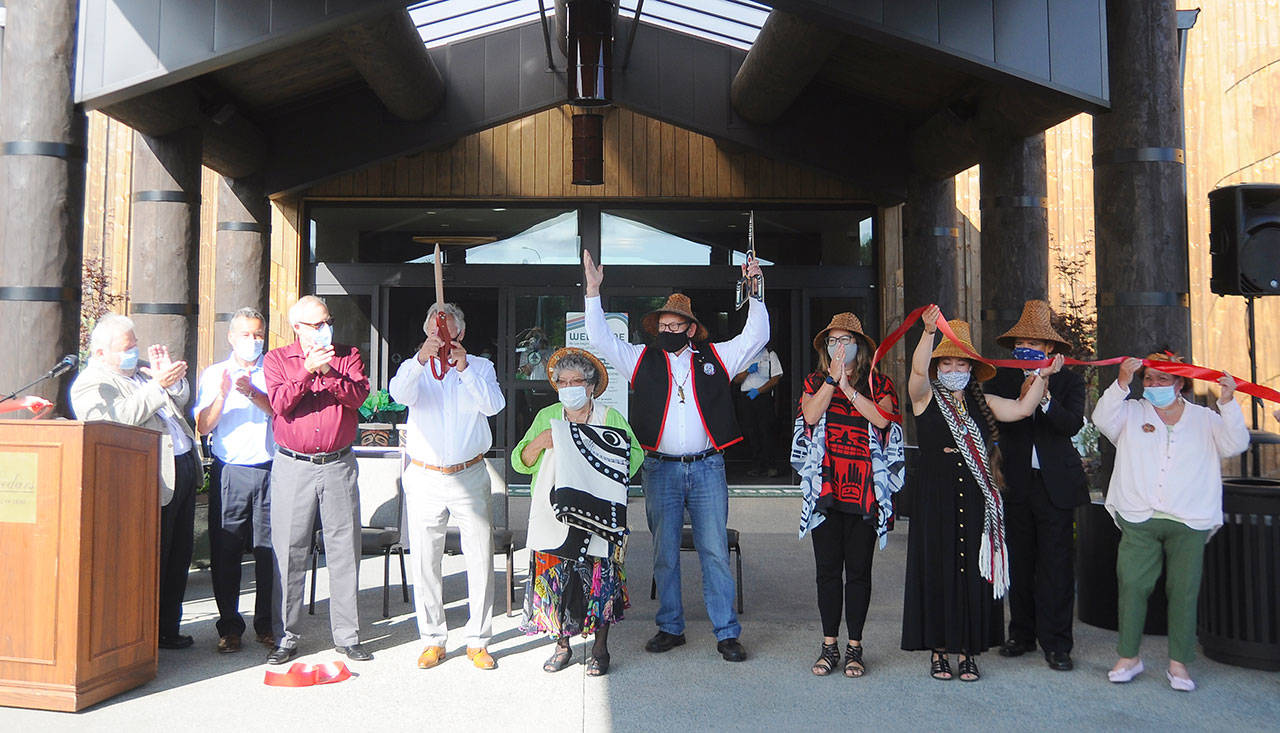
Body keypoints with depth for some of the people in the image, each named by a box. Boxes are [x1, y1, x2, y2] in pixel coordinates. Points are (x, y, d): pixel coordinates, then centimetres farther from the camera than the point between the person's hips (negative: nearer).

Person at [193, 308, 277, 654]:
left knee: (269, 548, 0)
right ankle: (229, 626, 14)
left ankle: (267, 624, 12)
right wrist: (222, 395, -13)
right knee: (225, 551, 2)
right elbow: (204, 426, 3)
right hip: (229, 472, 1)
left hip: (269, 470, -1)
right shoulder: (213, 374, 13)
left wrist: (254, 393, -18)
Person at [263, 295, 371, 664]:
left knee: (344, 550, 3)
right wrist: (308, 371, -19)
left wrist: (328, 372, -19)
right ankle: (286, 637, 14)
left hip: (339, 465, 1)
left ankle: (347, 634, 13)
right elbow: (280, 403, -9)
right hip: (293, 467, -1)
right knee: (289, 552, 2)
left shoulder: (348, 356, 10)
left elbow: (358, 395, -7)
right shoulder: (276, 359, 7)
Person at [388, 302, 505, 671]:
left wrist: (464, 369, -19)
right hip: (424, 478, 1)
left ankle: (478, 641, 10)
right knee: (425, 561, 3)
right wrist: (421, 358, -29)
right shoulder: (417, 368, 9)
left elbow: (494, 405, -8)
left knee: (481, 560, -1)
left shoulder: (480, 367, 9)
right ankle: (433, 640, 15)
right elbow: (399, 393, -13)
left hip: (470, 476, 0)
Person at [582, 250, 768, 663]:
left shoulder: (715, 358, 8)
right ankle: (670, 628, 20)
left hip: (707, 469, -1)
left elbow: (755, 336, 5)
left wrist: (754, 291, -4)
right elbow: (600, 339, 3)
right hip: (660, 469, 1)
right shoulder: (643, 360, 8)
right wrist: (593, 291, -4)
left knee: (715, 551, 1)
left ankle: (727, 633, 9)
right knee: (664, 553, 7)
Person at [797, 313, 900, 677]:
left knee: (858, 569, 3)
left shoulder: (879, 384, 6)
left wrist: (848, 388, -14)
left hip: (864, 488, -1)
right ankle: (829, 645, 16)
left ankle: (854, 647, 14)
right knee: (828, 569, 5)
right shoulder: (815, 382, 11)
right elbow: (810, 416, -8)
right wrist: (832, 379, -10)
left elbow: (882, 419, -13)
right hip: (826, 487, 1)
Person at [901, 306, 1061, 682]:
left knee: (972, 569, 5)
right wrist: (929, 332, -32)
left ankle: (968, 650, 14)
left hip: (975, 499, 3)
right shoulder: (926, 397, 1)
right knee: (938, 569, 2)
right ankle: (939, 649, 12)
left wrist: (1042, 377, -10)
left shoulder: (981, 404, 12)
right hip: (936, 498, -3)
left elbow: (1021, 409, 2)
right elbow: (918, 370, -18)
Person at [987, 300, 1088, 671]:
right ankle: (1022, 634, 21)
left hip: (1055, 484, -2)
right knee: (1019, 563, 8)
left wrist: (1045, 397, -22)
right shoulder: (1002, 378, 8)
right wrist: (1023, 396, -16)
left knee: (1056, 564, -2)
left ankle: (1055, 642, 7)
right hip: (1015, 483, 2)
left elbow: (1073, 424, -9)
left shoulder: (1069, 380, 5)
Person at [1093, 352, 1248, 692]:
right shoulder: (1131, 413, 12)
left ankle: (1179, 663, 10)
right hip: (1139, 520, 0)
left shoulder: (1205, 419, 14)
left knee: (1184, 590, 0)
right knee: (1132, 585, -3)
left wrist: (1228, 402, -9)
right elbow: (1102, 420, -6)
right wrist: (1122, 383, -16)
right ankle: (1128, 657, 9)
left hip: (1190, 523, 0)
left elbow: (1236, 444, 2)